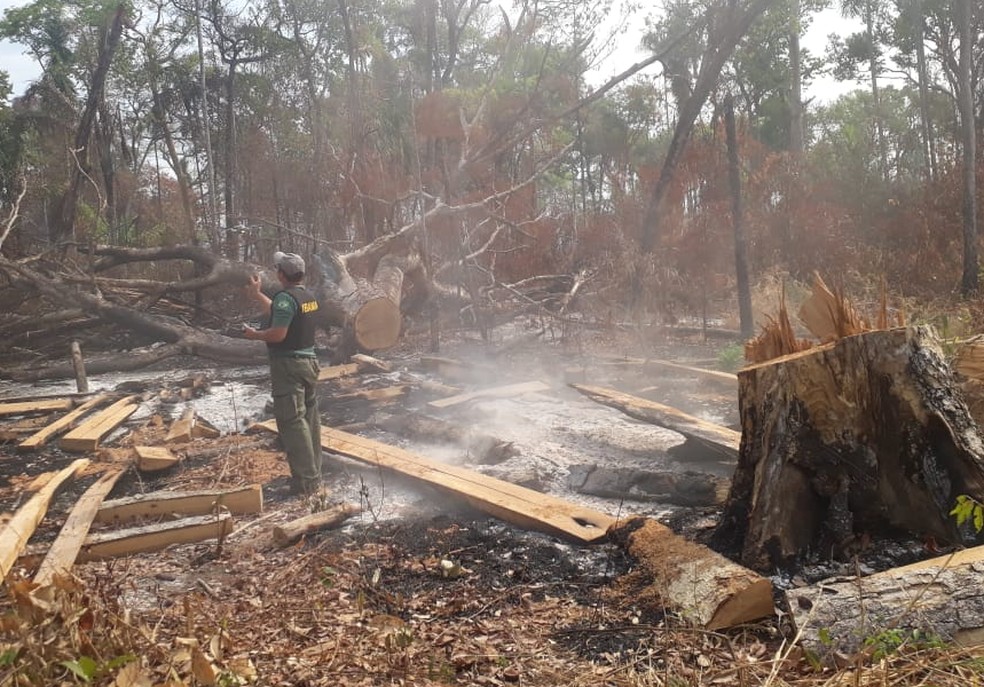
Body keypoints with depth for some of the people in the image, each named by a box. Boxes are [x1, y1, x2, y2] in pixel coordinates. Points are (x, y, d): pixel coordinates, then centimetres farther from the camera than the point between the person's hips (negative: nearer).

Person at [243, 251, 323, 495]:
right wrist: (256, 295, 35)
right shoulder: (309, 296, 11)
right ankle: (314, 474, 22)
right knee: (310, 420, 14)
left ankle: (305, 481, -6)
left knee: (292, 422, -6)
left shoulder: (285, 297, -18)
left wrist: (254, 335, -5)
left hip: (289, 366, -9)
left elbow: (278, 334, -23)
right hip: (309, 361, 9)